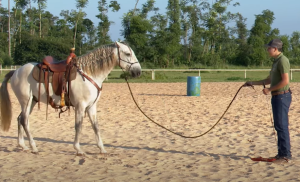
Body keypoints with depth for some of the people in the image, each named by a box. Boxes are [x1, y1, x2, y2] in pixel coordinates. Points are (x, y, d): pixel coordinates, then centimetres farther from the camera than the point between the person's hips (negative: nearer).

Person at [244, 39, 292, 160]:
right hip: (277, 97, 10)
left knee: (282, 125, -8)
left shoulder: (282, 60, -15)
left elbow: (285, 81, -22)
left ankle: (286, 154, -4)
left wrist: (269, 89, -15)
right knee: (278, 126, 12)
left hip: (282, 96, -10)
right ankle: (282, 153, 17)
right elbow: (270, 80, 26)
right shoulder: (276, 61, 17)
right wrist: (253, 83, 24)